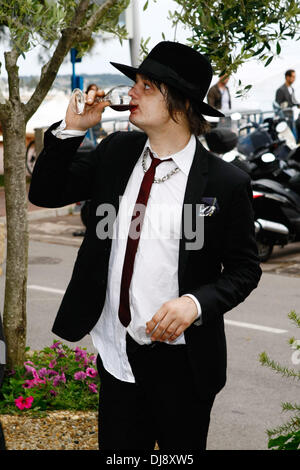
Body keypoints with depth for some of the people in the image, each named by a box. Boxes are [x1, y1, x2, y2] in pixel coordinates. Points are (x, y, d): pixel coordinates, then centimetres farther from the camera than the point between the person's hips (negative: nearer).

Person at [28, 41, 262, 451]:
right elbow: (45, 194, 6)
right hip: (116, 352, 4)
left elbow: (244, 268, -5)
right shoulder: (116, 152, 3)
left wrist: (196, 303, -21)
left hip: (181, 359, -4)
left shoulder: (226, 183, -11)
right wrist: (72, 128, -6)